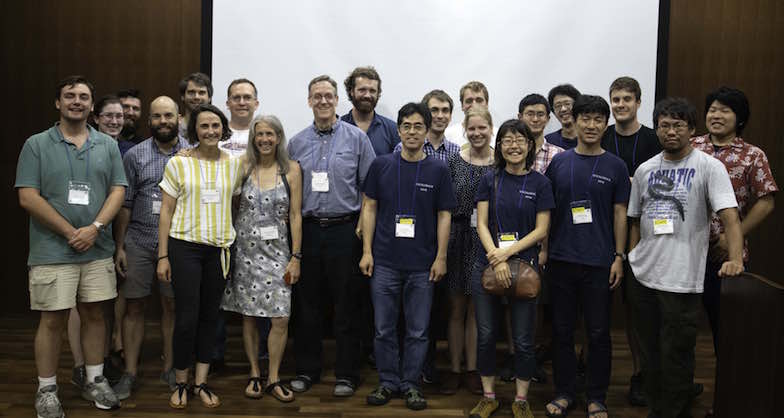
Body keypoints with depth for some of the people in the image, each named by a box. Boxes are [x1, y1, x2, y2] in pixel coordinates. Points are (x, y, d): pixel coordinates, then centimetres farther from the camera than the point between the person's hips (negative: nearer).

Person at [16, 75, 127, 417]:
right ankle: (46, 390, 16)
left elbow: (117, 191, 4)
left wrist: (95, 228, -12)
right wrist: (70, 233, -11)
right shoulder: (37, 145, 0)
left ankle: (95, 381, 24)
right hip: (52, 252, -3)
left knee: (94, 314, 10)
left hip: (98, 250, 3)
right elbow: (28, 198, -7)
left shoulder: (107, 145, 8)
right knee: (53, 320, 3)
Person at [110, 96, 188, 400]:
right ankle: (130, 373, 15)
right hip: (138, 241, 0)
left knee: (172, 306, 9)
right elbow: (124, 203, 2)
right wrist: (119, 247, -1)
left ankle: (170, 369, 21)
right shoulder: (135, 155, 3)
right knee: (134, 307, 5)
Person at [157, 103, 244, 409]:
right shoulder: (178, 163, -1)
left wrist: (234, 248, 8)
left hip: (219, 249, 3)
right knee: (187, 318, -4)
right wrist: (162, 256, -3)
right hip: (185, 246, -3)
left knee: (210, 317, 9)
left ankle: (201, 383, 21)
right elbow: (166, 211, 1)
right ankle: (181, 383, 16)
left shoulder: (234, 164, 7)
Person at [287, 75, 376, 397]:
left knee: (347, 305, 3)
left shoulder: (356, 137, 0)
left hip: (345, 229, -3)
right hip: (308, 229, 3)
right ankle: (306, 370, 23)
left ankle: (346, 374, 14)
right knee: (307, 304, 9)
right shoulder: (297, 143, 9)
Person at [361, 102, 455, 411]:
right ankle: (387, 382, 22)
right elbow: (369, 208, 5)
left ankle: (410, 384, 21)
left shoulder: (438, 170, 1)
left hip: (422, 264, 0)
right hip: (385, 261, 1)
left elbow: (444, 216, 3)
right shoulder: (382, 165, 3)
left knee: (418, 330, 7)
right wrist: (367, 251, -1)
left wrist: (441, 258, -2)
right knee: (384, 328, 7)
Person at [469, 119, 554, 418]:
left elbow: (541, 230, -3)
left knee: (523, 340, 5)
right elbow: (482, 224, -1)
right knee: (486, 335, 7)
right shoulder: (490, 180, 4)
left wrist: (508, 251, -16)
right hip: (487, 267, 2)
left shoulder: (540, 183, 0)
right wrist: (497, 259, -14)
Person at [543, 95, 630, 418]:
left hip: (599, 261, -1)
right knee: (562, 330, 8)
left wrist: (619, 257, -2)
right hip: (561, 258, 1)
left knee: (598, 332, 6)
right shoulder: (559, 162, 5)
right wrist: (542, 248, 4)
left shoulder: (615, 166, 3)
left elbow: (619, 213, 4)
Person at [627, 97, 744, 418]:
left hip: (682, 281, -5)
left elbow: (730, 216, -14)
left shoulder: (709, 167, -5)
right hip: (642, 276, 5)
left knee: (676, 356, 1)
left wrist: (736, 259, -26)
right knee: (649, 353, 16)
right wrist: (631, 259, 11)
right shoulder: (645, 170, 11)